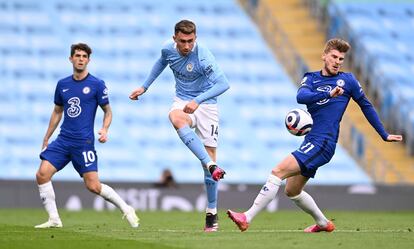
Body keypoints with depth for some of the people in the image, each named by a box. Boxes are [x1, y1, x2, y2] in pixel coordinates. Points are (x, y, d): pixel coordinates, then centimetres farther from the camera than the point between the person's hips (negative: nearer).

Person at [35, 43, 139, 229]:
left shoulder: (96, 84, -3)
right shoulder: (62, 84, 10)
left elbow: (108, 111, 5)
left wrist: (104, 129, -14)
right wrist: (46, 139, 23)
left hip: (84, 142, -5)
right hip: (63, 140, 5)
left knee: (93, 186, -10)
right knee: (42, 174, -11)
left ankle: (126, 210, 10)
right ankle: (54, 219, -2)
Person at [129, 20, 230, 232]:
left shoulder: (203, 57, -22)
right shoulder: (168, 49, -5)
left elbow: (223, 84, -29)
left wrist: (198, 101, -38)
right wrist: (144, 87, 23)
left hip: (205, 104, -3)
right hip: (183, 101, 3)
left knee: (210, 156, -6)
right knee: (175, 118, -36)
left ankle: (212, 213, 8)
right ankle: (212, 166, -46)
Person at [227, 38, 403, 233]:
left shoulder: (348, 80, 4)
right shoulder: (312, 78, 11)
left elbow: (366, 106, 17)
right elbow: (301, 97, -11)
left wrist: (385, 135, 20)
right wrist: (328, 94, -28)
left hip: (323, 143, -6)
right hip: (312, 142, 6)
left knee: (278, 171, -18)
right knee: (292, 191, 16)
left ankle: (247, 218, -20)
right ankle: (323, 223, 34)